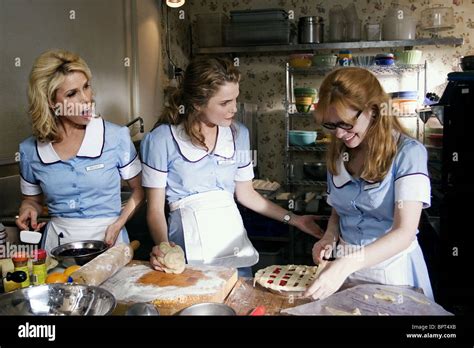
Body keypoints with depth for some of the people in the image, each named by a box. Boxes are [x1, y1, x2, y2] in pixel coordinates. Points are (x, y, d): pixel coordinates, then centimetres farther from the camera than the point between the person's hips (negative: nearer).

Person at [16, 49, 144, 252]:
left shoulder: (117, 137, -5)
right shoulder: (30, 151, 1)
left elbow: (139, 189, 5)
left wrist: (117, 225, -8)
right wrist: (28, 210, -4)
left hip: (108, 238, -1)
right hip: (58, 243, 2)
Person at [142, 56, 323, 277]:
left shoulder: (239, 134, 3)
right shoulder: (161, 140, -10)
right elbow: (155, 208, -6)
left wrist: (293, 219, 10)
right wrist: (163, 247, -24)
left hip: (232, 233, 4)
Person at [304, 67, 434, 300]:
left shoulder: (408, 153, -17)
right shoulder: (338, 154, 1)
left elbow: (404, 233, -26)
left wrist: (346, 264, -38)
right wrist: (330, 237, -10)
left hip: (393, 269, -4)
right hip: (345, 266, 5)